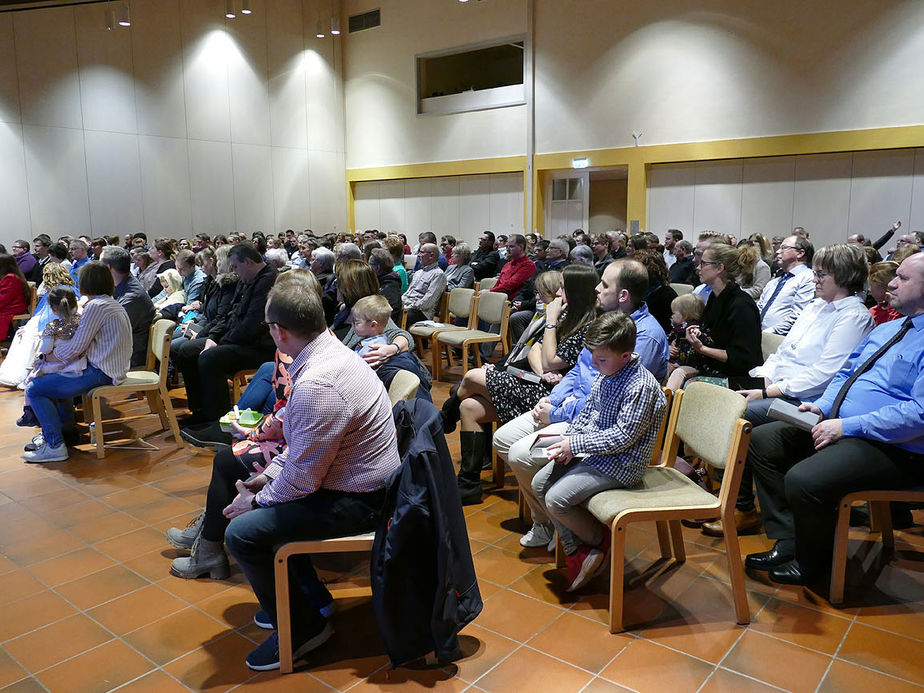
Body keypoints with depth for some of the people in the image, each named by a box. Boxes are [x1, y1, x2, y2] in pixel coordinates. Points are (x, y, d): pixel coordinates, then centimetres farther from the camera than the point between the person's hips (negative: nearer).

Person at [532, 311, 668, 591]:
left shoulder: (641, 386, -23)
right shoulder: (605, 373, 3)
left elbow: (622, 436, -25)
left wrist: (575, 444, -22)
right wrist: (570, 436, -1)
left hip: (620, 464, -9)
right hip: (591, 450, 9)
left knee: (556, 499, -17)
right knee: (539, 484, 4)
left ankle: (599, 540, 10)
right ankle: (574, 551, 11)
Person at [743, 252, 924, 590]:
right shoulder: (884, 329, 17)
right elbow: (845, 373, 25)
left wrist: (846, 426, -24)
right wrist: (824, 406, 5)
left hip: (891, 446, -10)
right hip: (838, 423, 10)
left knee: (803, 480, -31)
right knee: (762, 440, 2)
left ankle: (811, 565, 1)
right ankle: (788, 543, 6)